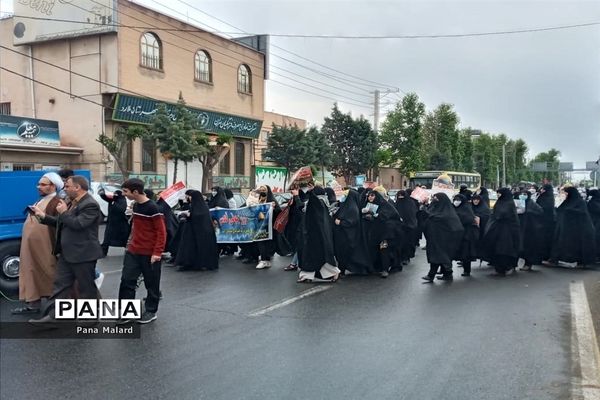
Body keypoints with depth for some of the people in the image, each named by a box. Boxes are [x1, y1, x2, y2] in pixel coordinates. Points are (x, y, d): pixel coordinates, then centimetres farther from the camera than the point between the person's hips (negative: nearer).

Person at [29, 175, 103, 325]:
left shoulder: (90, 205, -18)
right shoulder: (72, 203, 13)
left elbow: (78, 224, -27)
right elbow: (62, 224, 19)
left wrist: (63, 212, -14)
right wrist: (43, 216, 11)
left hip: (83, 254, -9)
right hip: (67, 254, 9)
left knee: (86, 287, 4)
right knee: (60, 284, 10)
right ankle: (51, 316, 15)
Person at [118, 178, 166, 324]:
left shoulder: (152, 208, -18)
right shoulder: (135, 206, 7)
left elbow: (161, 232, -17)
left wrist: (157, 253, -21)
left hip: (149, 253, -7)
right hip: (133, 251, 7)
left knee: (151, 283, 7)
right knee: (127, 280, 4)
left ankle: (151, 311, 22)